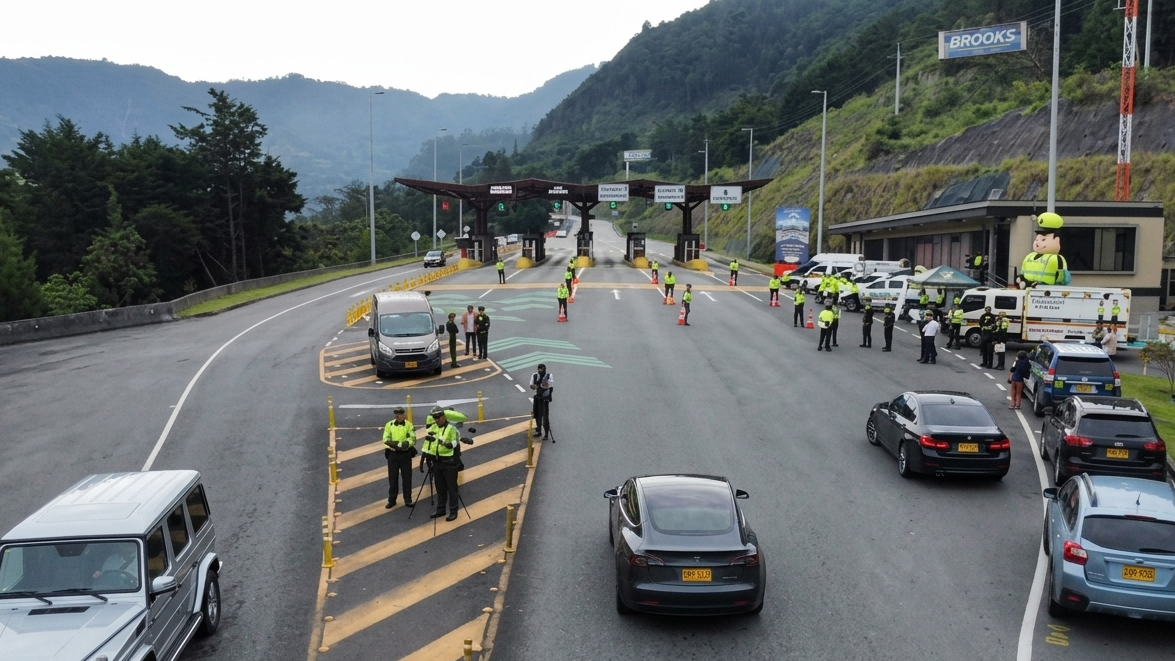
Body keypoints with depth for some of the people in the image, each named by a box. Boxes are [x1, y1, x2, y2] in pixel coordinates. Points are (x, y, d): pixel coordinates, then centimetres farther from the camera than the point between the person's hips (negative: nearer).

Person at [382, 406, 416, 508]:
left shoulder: (409, 425, -2)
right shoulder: (389, 425, 2)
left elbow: (412, 439, -10)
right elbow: (386, 439, -7)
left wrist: (405, 444, -28)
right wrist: (395, 444, -23)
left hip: (405, 454, -1)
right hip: (392, 454, 1)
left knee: (406, 478, 4)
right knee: (392, 478, 7)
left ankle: (408, 500, 12)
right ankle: (391, 500, 16)